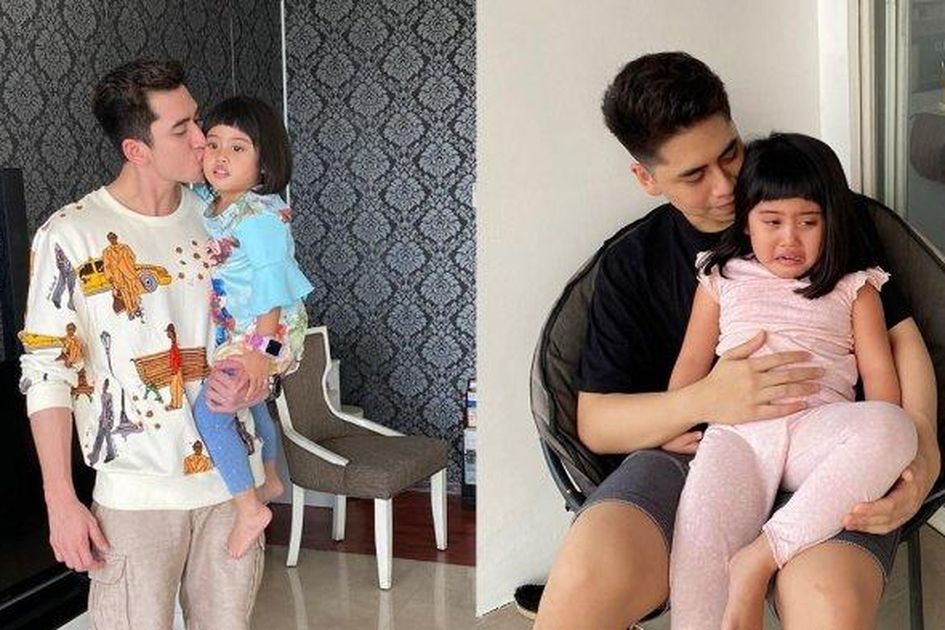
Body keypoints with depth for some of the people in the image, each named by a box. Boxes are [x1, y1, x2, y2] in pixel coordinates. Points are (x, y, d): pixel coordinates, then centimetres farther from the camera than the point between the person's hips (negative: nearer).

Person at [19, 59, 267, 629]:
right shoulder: (70, 235, -11)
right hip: (137, 495, -4)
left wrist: (251, 381, -9)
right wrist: (61, 501, -10)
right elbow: (47, 375, -9)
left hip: (233, 477, 4)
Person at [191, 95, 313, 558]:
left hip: (264, 332, -10)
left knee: (208, 411, -19)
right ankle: (269, 479, 50)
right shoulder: (211, 206, 4)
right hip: (234, 332, 10)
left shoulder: (260, 216, -22)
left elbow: (271, 285, -24)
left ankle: (249, 507, -7)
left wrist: (263, 350, -26)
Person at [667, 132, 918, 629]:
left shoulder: (853, 287, 19)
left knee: (895, 426, -34)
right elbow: (691, 362, 20)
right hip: (738, 428, 0)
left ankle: (762, 556, -34)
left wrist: (882, 450, -7)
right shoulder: (722, 279, 23)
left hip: (818, 425, 0)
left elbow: (878, 370, 10)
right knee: (699, 546, -28)